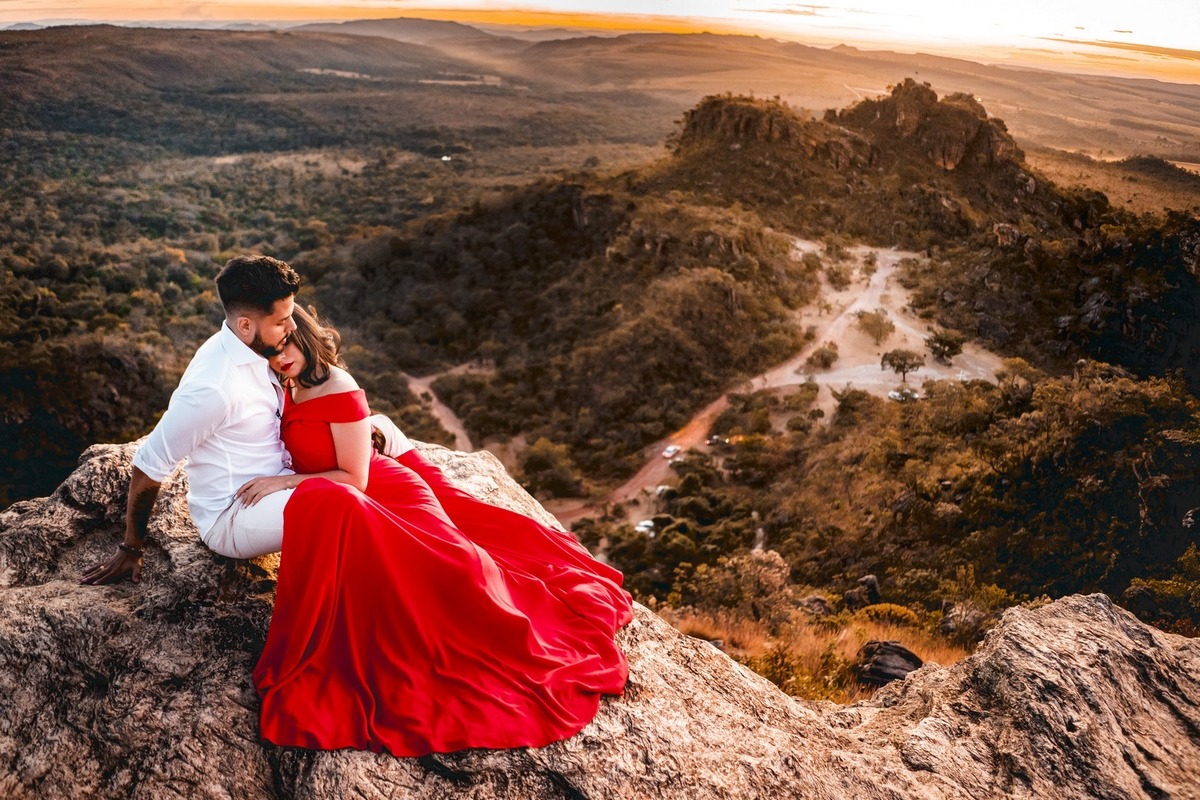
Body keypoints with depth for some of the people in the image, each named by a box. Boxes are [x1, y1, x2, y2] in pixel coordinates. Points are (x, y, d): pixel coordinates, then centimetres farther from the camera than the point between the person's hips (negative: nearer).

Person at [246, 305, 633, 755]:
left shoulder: (339, 390, -20)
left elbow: (354, 478, -19)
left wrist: (284, 482, -20)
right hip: (344, 508, 9)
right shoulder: (290, 389, 5)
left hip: (388, 495, -8)